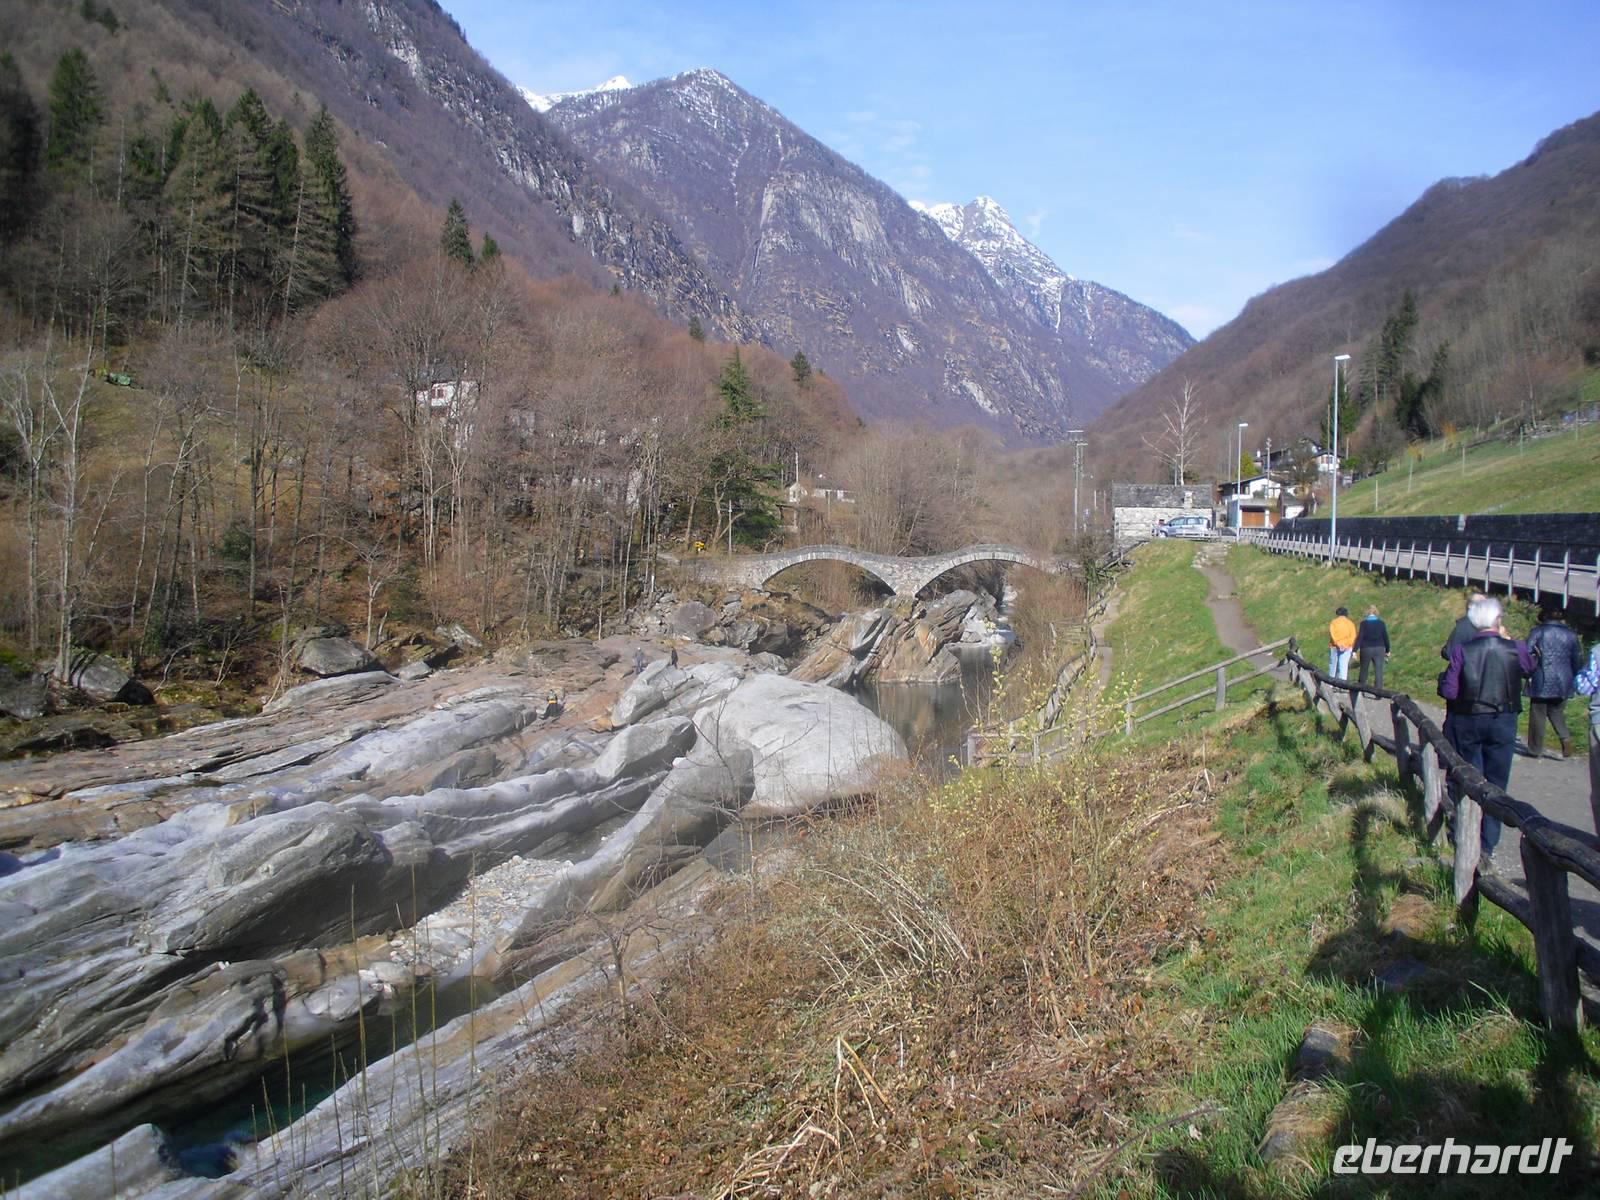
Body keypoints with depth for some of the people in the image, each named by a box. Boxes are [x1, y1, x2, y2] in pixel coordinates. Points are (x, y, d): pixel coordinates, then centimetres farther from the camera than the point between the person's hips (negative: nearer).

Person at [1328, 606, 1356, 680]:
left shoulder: (1333, 622, 0)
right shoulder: (1350, 623, 5)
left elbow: (1332, 634, -11)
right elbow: (1353, 636, -4)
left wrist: (1338, 644, -11)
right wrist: (1347, 644, -6)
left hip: (1335, 647, -1)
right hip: (1347, 648, 1)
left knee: (1333, 664, 10)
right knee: (1344, 666, 0)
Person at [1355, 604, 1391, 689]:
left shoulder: (1364, 623, -8)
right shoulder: (1381, 623, 0)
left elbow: (1359, 637, -12)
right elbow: (1386, 637, 4)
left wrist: (1355, 650, -12)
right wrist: (1387, 650, 14)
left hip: (1366, 649, -1)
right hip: (1379, 649, 1)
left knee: (1364, 669, 15)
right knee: (1379, 670, -1)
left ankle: (1361, 687, 30)